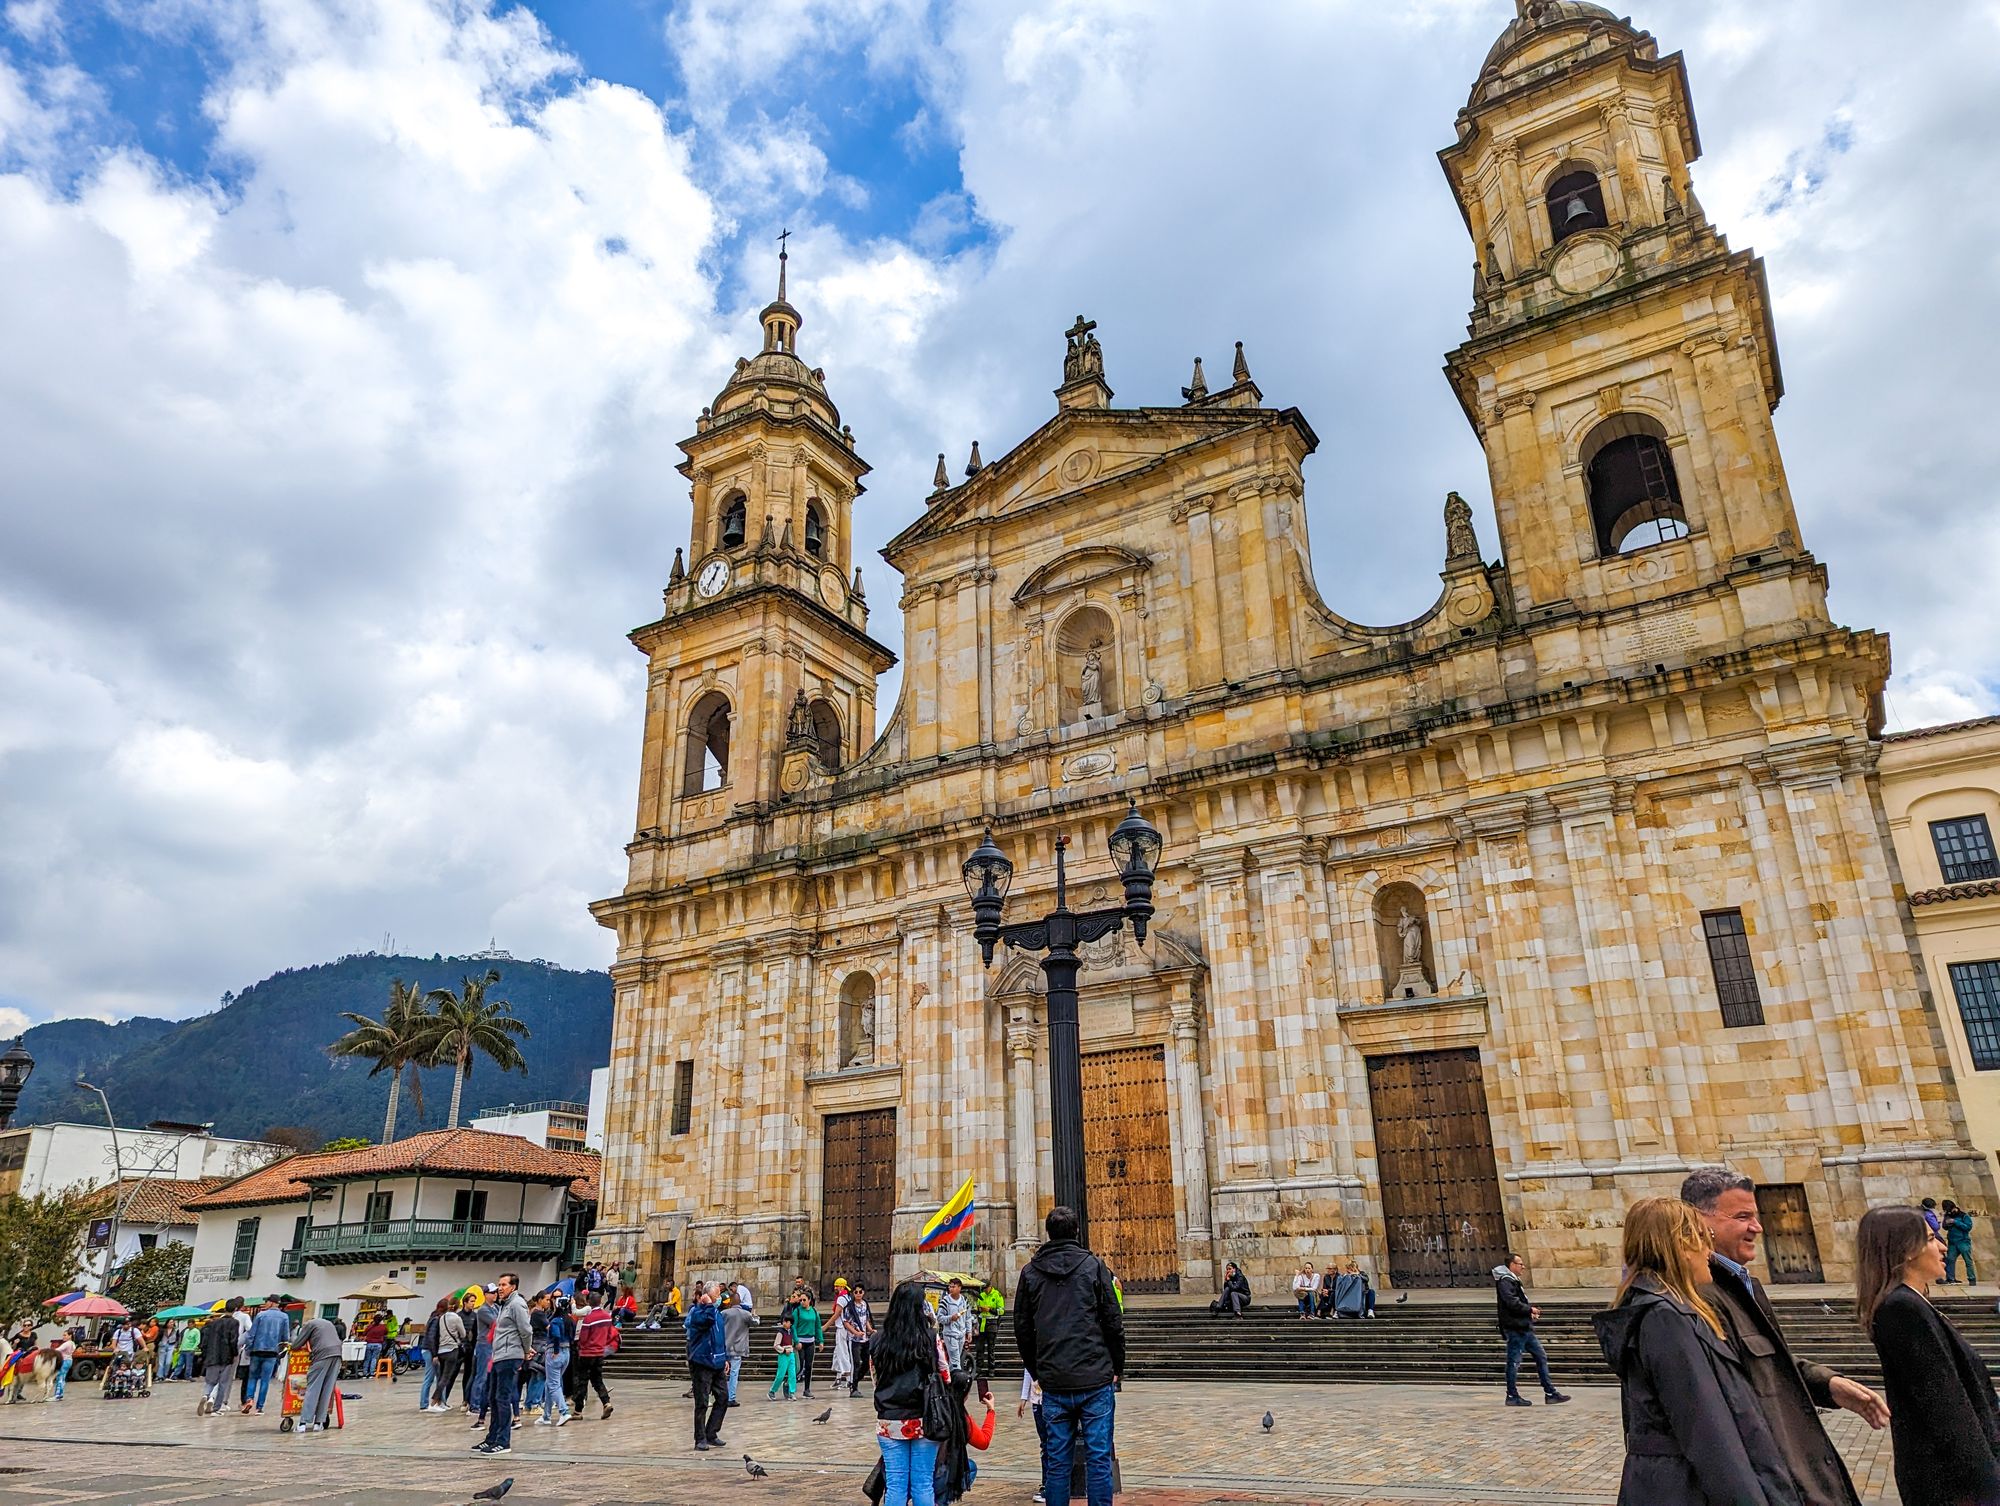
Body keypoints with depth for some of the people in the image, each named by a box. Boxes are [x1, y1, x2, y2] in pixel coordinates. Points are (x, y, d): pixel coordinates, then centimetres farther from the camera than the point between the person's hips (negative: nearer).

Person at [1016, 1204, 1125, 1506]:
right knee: (1098, 1458, 4)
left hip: (1053, 1382, 2)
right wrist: (1116, 1367, 9)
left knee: (1056, 1459, 10)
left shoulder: (1030, 1272, 6)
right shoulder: (1093, 1266, -2)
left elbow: (1022, 1329, 9)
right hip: (1095, 1379, -2)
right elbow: (1113, 1322, -2)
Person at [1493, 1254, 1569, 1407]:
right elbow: (1512, 1303, -24)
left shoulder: (1513, 1280, 19)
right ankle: (1512, 1396, 5)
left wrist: (1530, 1312, 7)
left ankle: (1550, 1393, 16)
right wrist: (1530, 1309, -11)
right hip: (1515, 1327, -11)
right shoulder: (1505, 1281, -15)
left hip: (1524, 1328, 11)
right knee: (1514, 1362, -3)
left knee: (1541, 1356, 11)